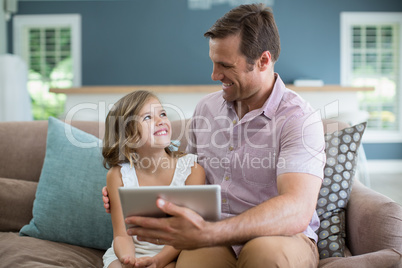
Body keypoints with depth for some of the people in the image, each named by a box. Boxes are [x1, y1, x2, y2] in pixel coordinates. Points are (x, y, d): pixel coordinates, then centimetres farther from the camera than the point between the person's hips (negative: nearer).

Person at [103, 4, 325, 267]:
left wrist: (206, 233, -40)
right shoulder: (206, 107, 10)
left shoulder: (299, 118, -12)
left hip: (281, 238, -2)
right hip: (216, 239, 2)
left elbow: (297, 211, -28)